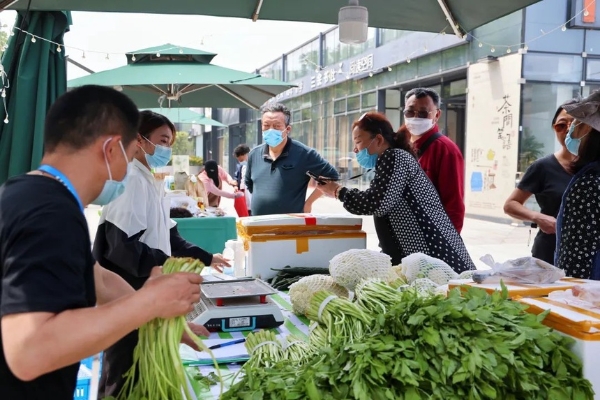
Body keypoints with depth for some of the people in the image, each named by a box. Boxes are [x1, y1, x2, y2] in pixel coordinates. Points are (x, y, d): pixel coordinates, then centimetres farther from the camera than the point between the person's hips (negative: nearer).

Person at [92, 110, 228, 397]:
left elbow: (167, 235, 19)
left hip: (143, 294, 10)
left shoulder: (148, 181, 14)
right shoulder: (131, 179, -18)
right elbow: (123, 246, -26)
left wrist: (204, 258, 18)